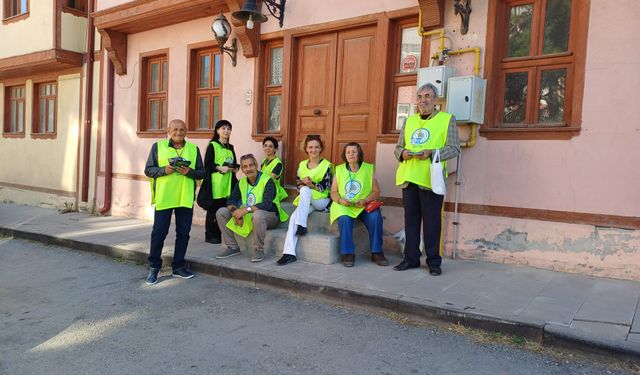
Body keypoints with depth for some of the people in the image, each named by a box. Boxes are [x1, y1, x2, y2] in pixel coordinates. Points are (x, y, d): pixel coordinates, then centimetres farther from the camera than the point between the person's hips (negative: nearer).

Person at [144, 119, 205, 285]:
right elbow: (148, 170, 3)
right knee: (159, 233, 2)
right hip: (163, 197, -2)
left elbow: (201, 172, 8)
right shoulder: (158, 146, 4)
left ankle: (178, 266, 22)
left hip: (185, 198, 2)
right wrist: (164, 170, -16)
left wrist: (189, 172, -12)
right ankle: (154, 267, 16)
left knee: (183, 233, 8)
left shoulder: (193, 149, 9)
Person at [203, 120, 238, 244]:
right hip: (215, 183, -6)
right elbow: (207, 165, -6)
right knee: (214, 210, -4)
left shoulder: (230, 147, 18)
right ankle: (211, 235, 6)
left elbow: (234, 164, 24)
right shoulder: (212, 146, -1)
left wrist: (235, 168, 3)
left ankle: (221, 234, 12)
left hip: (228, 183, 6)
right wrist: (220, 168, -17)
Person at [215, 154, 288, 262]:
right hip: (248, 216, 7)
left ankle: (259, 250, -21)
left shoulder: (267, 181, -16)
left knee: (257, 214, -42)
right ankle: (233, 247, 1)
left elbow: (267, 204, -28)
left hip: (270, 216, -7)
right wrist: (235, 211, -20)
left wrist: (246, 209, -34)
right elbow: (231, 200, 2)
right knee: (221, 212, -4)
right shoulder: (242, 182, 5)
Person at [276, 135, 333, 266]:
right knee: (294, 217, -26)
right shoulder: (302, 165, 13)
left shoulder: (327, 165, 0)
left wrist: (311, 185, -24)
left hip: (322, 201, -3)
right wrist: (305, 184, -15)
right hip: (306, 202, 4)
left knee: (305, 190, -33)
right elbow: (298, 184, 8)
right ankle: (289, 253, -31)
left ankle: (302, 225, -30)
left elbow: (325, 187, -7)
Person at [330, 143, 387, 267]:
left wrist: (365, 201, -14)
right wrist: (340, 200, -11)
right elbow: (333, 192, 11)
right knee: (344, 219, -33)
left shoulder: (368, 169, 8)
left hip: (364, 206, 0)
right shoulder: (339, 170, 12)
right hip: (343, 206, 0)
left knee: (375, 217, -29)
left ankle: (376, 253, -14)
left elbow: (376, 192, 4)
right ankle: (348, 254, -20)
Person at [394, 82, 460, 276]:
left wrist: (432, 152, -17)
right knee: (411, 220, 9)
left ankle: (434, 261, 12)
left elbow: (454, 149, -2)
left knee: (432, 222, 1)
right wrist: (403, 153, -5)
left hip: (430, 179, -4)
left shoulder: (447, 119, 4)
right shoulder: (409, 121, 17)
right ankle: (411, 258, 19)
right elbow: (398, 147, 19)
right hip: (408, 178, 4)